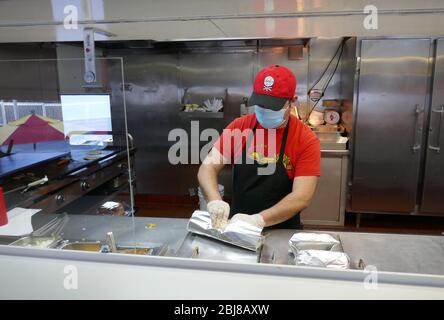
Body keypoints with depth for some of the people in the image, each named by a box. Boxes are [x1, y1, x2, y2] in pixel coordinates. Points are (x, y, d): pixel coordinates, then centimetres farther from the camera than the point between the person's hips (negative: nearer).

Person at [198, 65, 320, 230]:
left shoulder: (307, 140, -10)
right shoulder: (239, 127, -2)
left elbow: (302, 197, -15)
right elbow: (208, 168, -4)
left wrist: (258, 220, -26)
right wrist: (215, 201, -22)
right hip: (237, 227, 1)